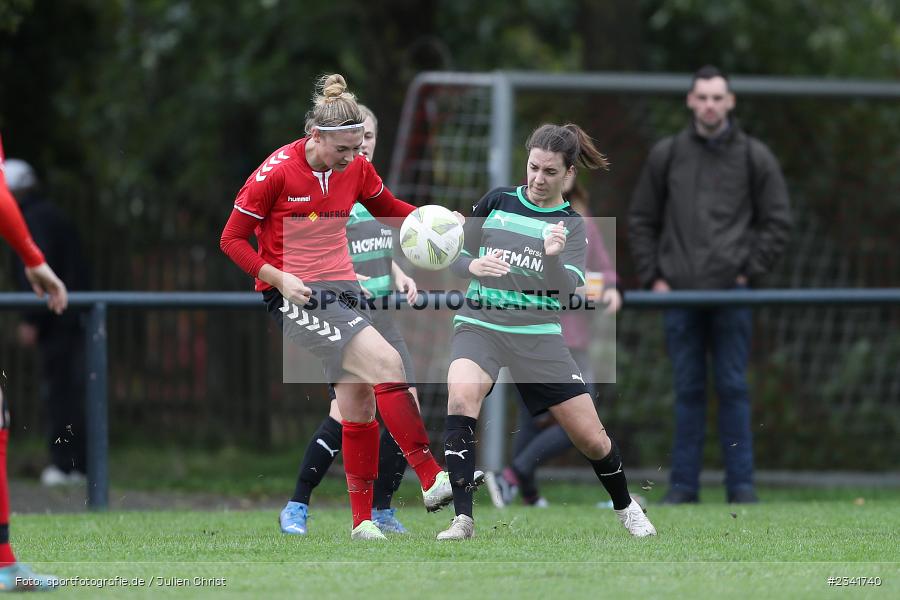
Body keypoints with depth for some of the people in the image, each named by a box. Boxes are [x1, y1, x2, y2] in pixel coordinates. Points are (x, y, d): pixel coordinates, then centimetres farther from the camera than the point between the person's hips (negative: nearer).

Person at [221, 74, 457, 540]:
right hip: (295, 300, -7)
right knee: (387, 361, -23)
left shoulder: (356, 169, 3)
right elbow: (232, 240, -7)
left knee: (358, 401, 4)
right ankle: (431, 480, -24)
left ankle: (362, 519, 15)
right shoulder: (276, 172, -13)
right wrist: (280, 278, -19)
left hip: (342, 292, 7)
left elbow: (388, 209, 21)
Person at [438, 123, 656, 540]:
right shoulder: (497, 201, 5)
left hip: (538, 335, 1)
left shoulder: (570, 224, 2)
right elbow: (457, 258, 9)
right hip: (480, 326, -1)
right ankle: (463, 519, -30)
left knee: (592, 439, 1)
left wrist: (554, 257, -32)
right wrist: (473, 266, -14)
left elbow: (568, 293, -12)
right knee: (461, 399, -33)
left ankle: (625, 507, 33)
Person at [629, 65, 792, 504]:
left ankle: (741, 484, 2)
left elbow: (778, 221, 8)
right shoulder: (666, 156, 9)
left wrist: (750, 270, -1)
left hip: (731, 291, -1)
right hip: (679, 293, 1)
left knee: (733, 388, -1)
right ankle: (684, 483, 7)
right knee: (688, 390, 4)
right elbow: (641, 221, 14)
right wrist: (653, 277, 5)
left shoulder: (754, 157, 6)